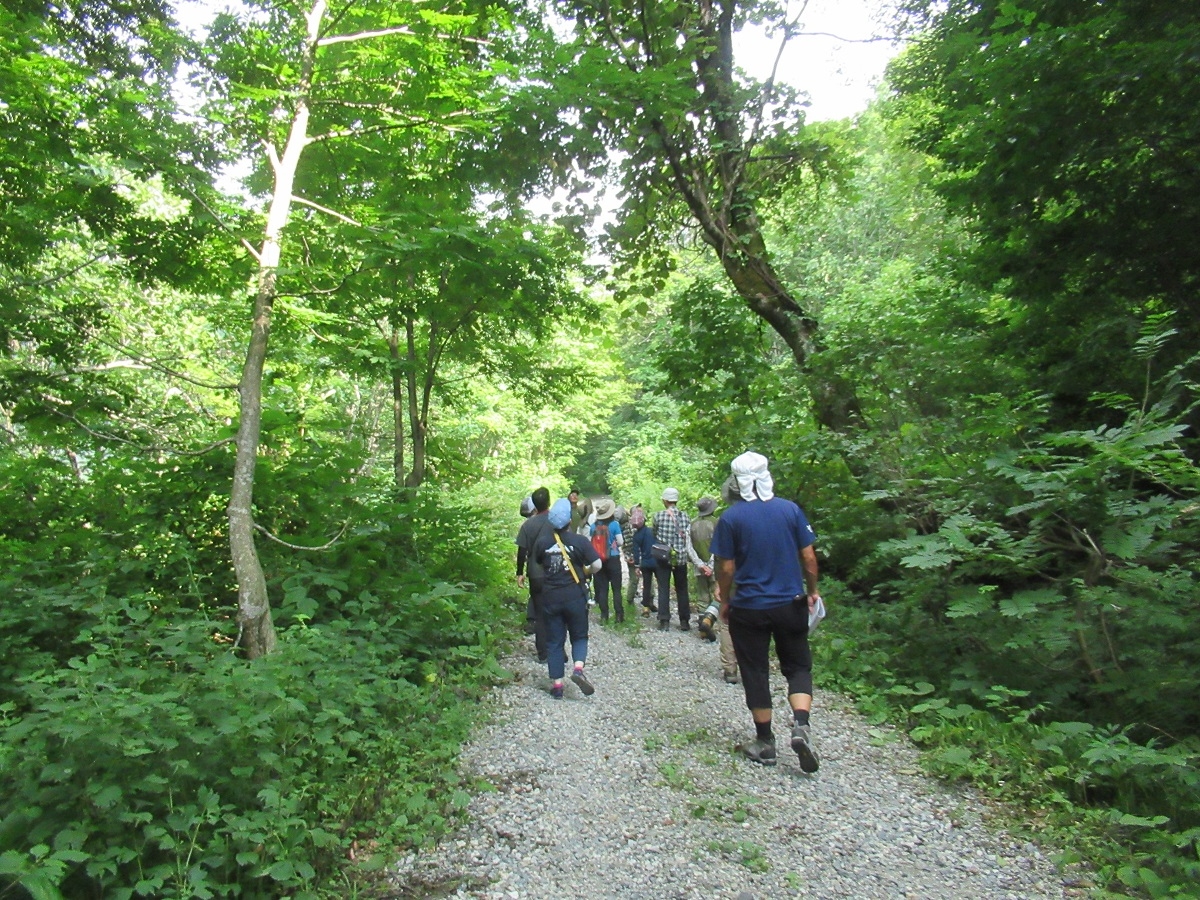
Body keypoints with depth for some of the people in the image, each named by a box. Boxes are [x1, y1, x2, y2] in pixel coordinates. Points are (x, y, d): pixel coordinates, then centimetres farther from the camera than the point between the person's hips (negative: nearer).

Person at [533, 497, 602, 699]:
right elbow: (597, 565, -11)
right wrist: (585, 572, 9)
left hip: (550, 597, 2)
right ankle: (578, 668, -10)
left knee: (554, 641, 10)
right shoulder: (579, 541, -9)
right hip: (575, 597, -1)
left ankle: (557, 685, 10)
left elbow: (537, 565, 10)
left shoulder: (542, 542, -2)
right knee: (579, 636, 14)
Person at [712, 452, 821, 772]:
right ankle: (801, 725, -5)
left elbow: (726, 568, -7)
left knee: (755, 673, 11)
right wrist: (812, 591, 14)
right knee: (798, 666, 16)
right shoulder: (791, 509, -4)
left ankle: (765, 743, 20)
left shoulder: (731, 517, -10)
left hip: (748, 609, -1)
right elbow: (808, 557, -1)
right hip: (791, 605, 2)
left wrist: (725, 601, 8)